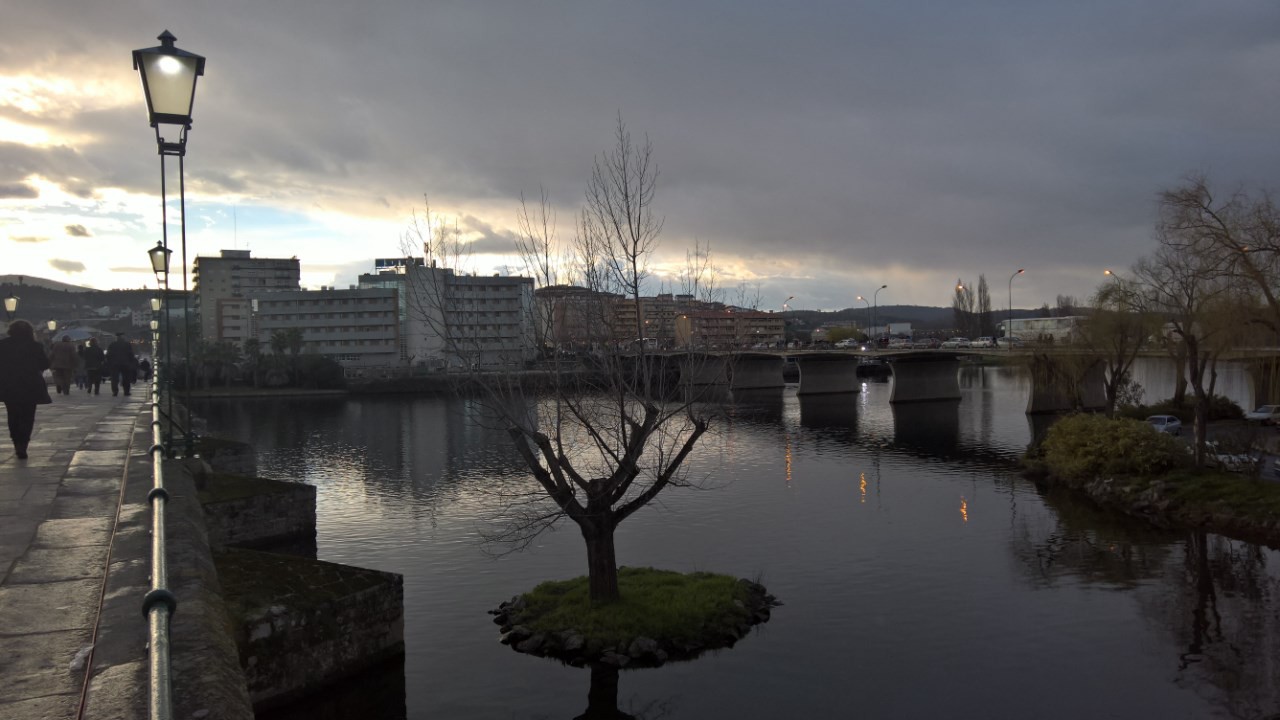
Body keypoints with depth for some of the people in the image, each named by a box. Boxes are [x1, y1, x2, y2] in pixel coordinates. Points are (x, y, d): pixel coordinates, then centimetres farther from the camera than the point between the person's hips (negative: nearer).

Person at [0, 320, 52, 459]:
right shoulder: (34, 346, -8)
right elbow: (45, 363, -3)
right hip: (30, 387, -2)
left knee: (13, 417, 17)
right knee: (27, 418, 3)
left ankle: (17, 444, 20)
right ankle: (22, 445, -11)